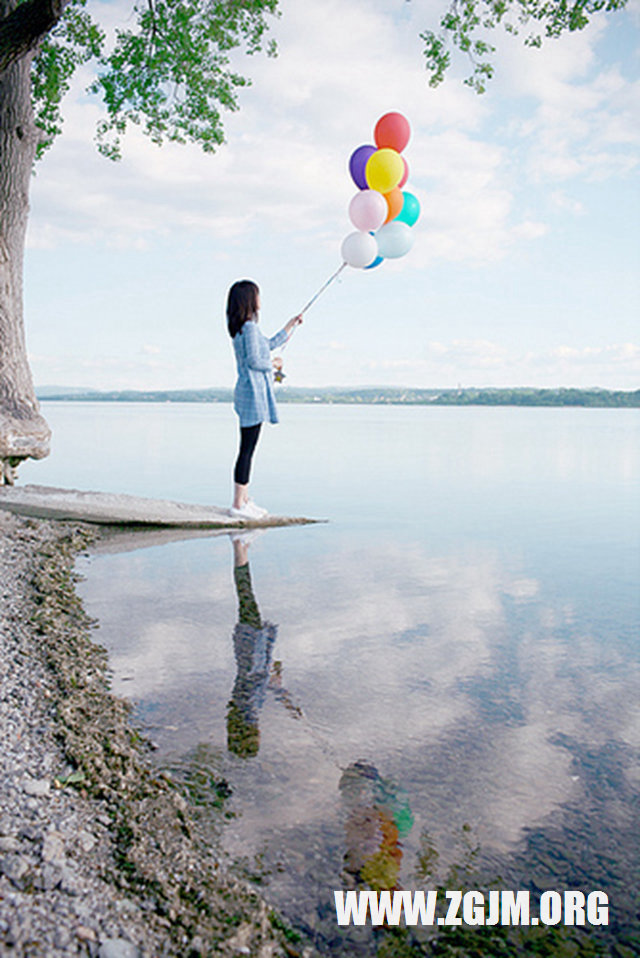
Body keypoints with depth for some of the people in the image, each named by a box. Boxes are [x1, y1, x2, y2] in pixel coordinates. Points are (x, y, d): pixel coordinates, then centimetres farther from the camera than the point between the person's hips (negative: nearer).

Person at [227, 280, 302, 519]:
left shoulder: (243, 328, 17)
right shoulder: (249, 328, -13)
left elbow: (270, 344, 29)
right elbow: (254, 361, -19)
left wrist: (291, 325, 37)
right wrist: (274, 364, 0)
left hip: (251, 393, 10)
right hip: (252, 393, -10)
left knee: (247, 450, 12)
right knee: (247, 450, -7)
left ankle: (244, 500, 19)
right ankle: (238, 505, -3)